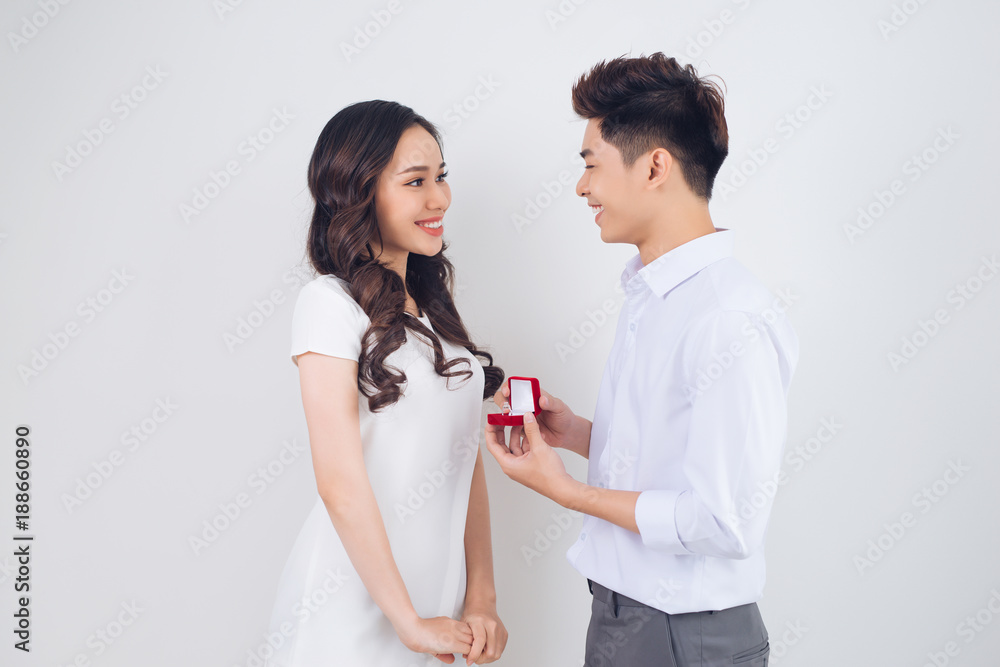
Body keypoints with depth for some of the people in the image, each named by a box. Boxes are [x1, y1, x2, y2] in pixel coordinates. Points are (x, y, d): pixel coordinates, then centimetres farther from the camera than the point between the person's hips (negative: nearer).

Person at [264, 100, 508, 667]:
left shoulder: (433, 309, 8)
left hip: (440, 592, 6)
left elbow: (469, 460, 4)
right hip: (356, 603, -6)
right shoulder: (330, 303, -13)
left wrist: (482, 598, -2)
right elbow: (341, 482, -19)